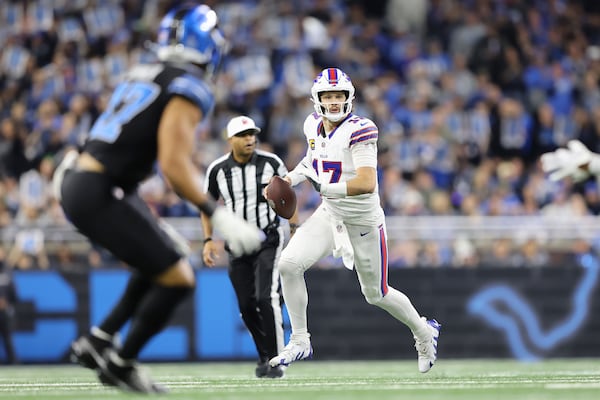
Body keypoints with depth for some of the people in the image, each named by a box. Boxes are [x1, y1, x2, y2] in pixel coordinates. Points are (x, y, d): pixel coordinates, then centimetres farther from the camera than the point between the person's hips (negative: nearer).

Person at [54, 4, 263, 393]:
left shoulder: (143, 76, 17)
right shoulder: (189, 88, -11)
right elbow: (174, 166, -20)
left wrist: (151, 223, 29)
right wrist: (219, 216, -15)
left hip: (78, 177, 10)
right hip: (98, 194, -10)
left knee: (164, 261, 23)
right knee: (177, 280, -2)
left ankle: (97, 342, 23)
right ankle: (121, 365, 8)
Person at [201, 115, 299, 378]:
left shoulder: (271, 163, -7)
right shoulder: (217, 170, -3)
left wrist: (295, 228, -5)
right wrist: (208, 240, 0)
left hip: (268, 239, -3)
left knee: (266, 298, -18)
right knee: (247, 305, 2)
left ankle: (276, 360, -15)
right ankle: (264, 356, 20)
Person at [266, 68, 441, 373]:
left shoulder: (359, 131, -24)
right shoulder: (314, 125, -2)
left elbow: (367, 184, -34)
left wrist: (324, 187, -37)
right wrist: (290, 179, 6)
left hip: (363, 222, -6)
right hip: (329, 215, 6)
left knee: (376, 295, 9)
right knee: (289, 264, -15)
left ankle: (424, 333, 38)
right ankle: (299, 342, -1)